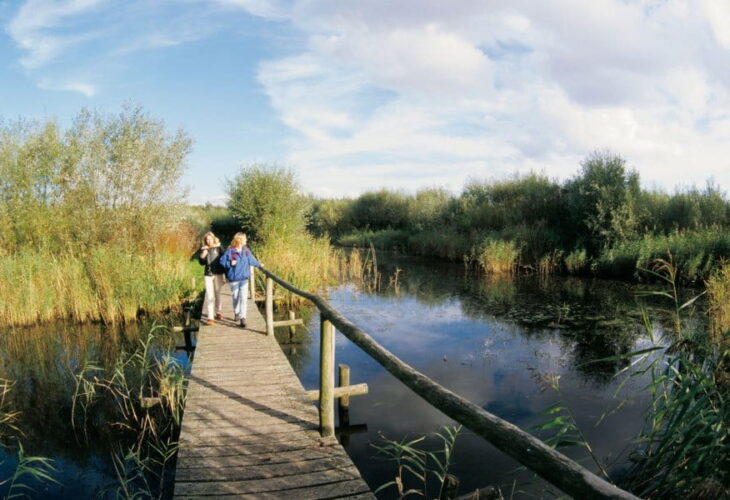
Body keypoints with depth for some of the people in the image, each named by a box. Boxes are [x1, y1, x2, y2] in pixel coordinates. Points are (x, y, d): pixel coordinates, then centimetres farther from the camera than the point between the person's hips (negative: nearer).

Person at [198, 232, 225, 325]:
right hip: (208, 274, 0)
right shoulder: (203, 249, 1)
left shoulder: (219, 247, -3)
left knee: (217, 294, 15)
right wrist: (202, 256, -16)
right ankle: (210, 317, -7)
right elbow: (201, 263, 4)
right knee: (209, 295, -5)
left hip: (218, 274, 0)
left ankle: (218, 312, 32)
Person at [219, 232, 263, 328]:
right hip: (234, 279, -2)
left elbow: (251, 260, 17)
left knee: (243, 298, -7)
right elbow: (222, 261, -4)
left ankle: (242, 318, -5)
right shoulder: (230, 251, -9)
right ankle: (236, 314, 36)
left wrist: (259, 265, 27)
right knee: (236, 298, 13)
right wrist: (230, 263, -18)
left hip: (244, 278, 2)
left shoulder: (246, 250, 2)